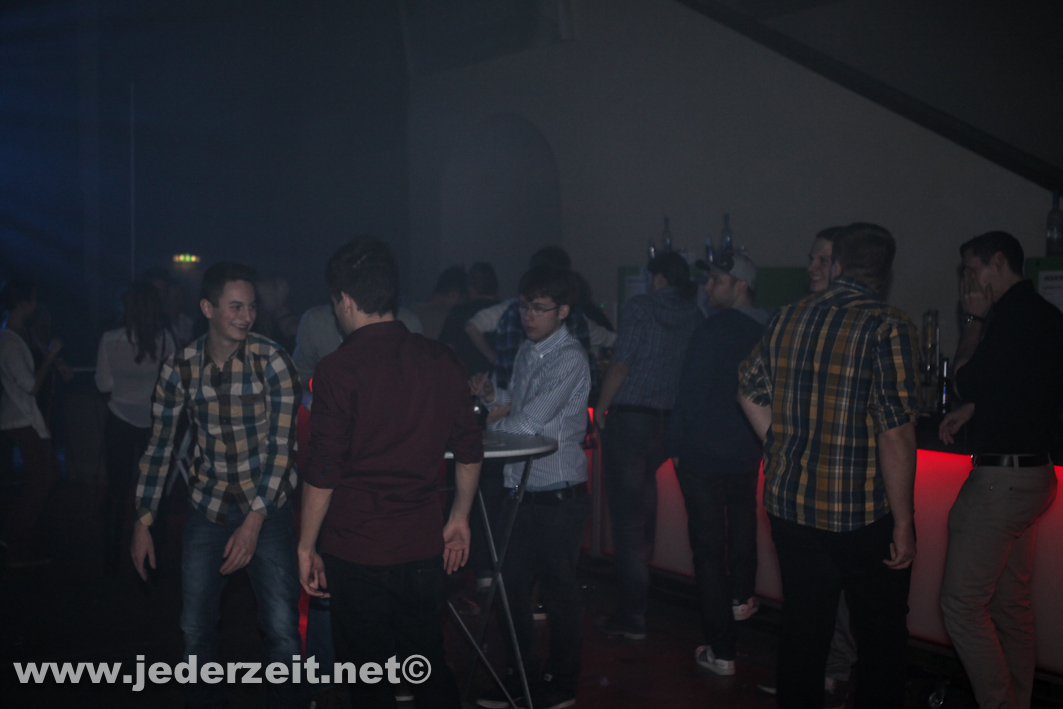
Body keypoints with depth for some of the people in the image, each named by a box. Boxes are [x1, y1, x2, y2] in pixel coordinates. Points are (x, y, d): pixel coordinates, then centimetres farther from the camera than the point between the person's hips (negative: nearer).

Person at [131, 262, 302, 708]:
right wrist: (143, 522, 3)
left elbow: (281, 445, -13)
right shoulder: (178, 369, -6)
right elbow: (159, 447, 3)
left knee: (282, 629, -5)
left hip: (267, 506, -2)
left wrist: (254, 521, -18)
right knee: (196, 629, 12)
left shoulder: (272, 362, -13)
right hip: (207, 509, 3)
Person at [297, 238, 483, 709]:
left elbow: (323, 474, -14)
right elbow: (470, 452, 7)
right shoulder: (441, 360, 1)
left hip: (358, 553, -4)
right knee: (429, 667, 19)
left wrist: (306, 547, -3)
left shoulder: (339, 370, -14)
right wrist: (459, 519, 18)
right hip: (423, 545, 5)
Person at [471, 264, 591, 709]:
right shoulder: (527, 349, 9)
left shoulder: (570, 359, -17)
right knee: (514, 584, 16)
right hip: (521, 489, 8)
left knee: (558, 591, 6)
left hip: (558, 495, -8)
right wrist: (493, 396, 2)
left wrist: (492, 421, -6)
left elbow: (528, 423, -23)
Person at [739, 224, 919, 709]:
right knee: (881, 640, 12)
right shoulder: (889, 328, -14)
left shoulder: (787, 319, 3)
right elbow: (895, 434, -19)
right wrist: (903, 522, -12)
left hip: (790, 504, 5)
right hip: (865, 514, -5)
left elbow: (750, 392, 13)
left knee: (802, 632, 18)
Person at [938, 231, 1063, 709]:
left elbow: (968, 381, -11)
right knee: (1010, 604, 17)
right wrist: (971, 409, 12)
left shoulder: (1014, 315, -18)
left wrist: (974, 320, -2)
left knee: (962, 603, -3)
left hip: (1001, 479, -10)